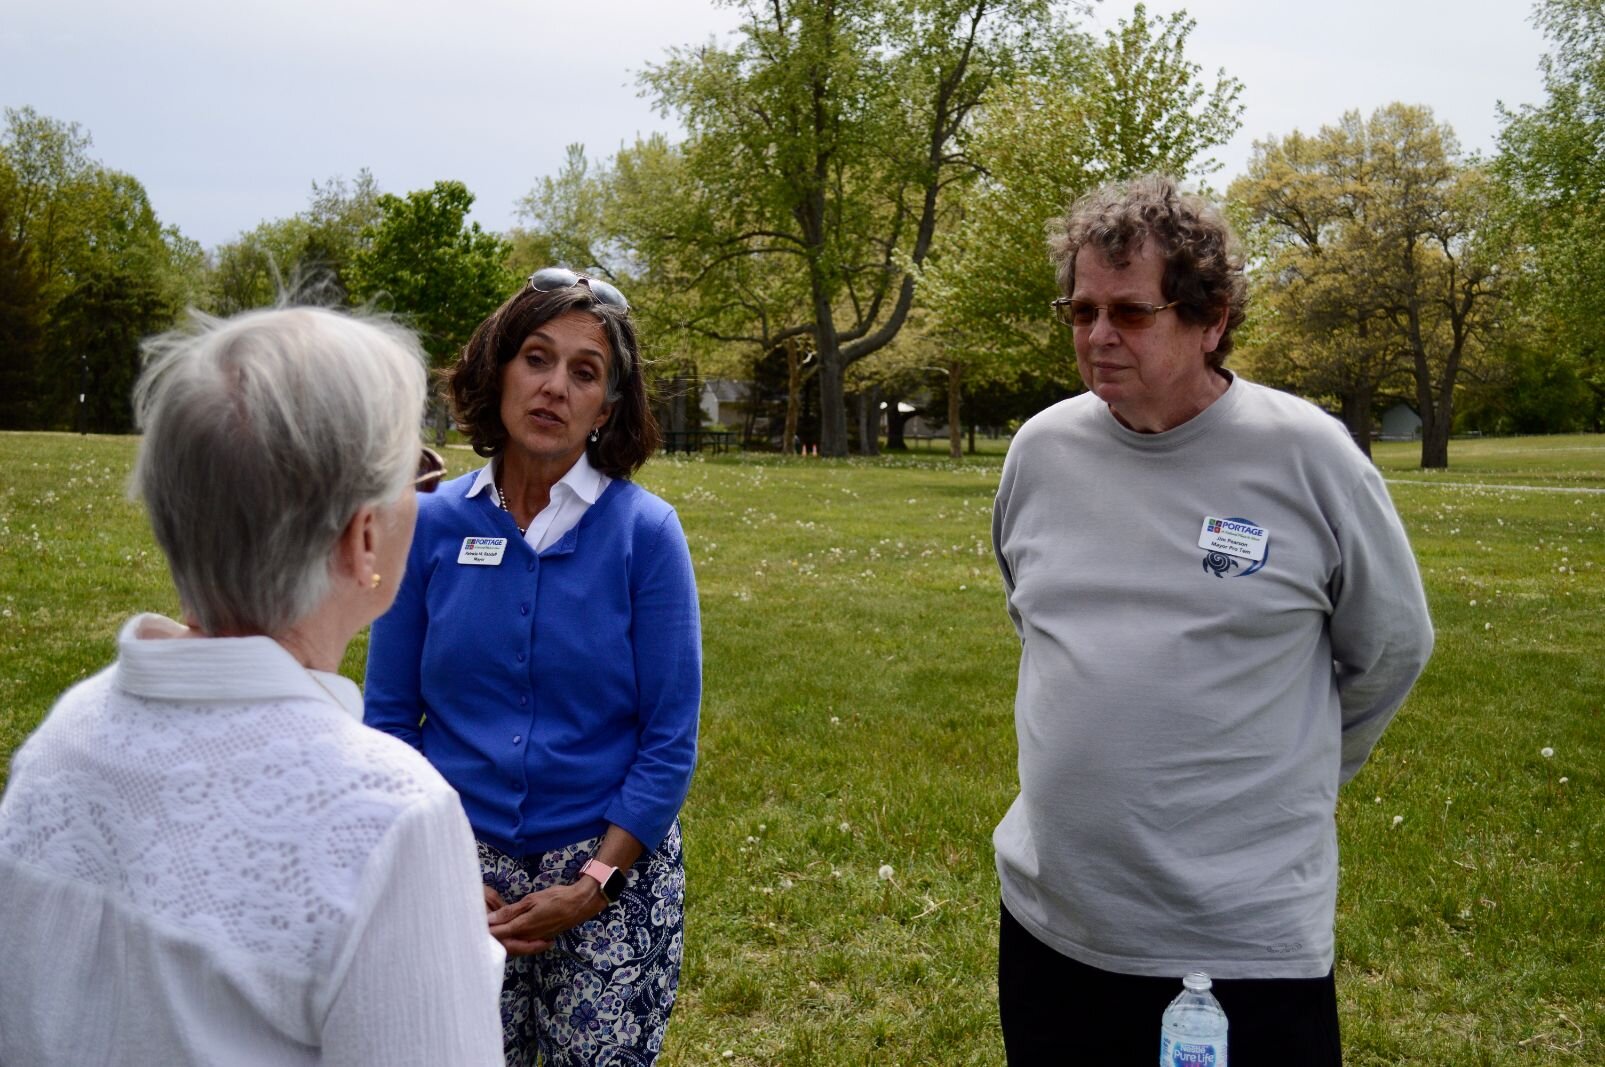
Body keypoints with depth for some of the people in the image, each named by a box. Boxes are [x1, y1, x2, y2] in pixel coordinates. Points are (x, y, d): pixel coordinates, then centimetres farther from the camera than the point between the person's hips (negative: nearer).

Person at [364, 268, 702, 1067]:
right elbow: (389, 718, 3)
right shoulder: (433, 524, -2)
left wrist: (592, 886, -11)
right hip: (466, 865, 2)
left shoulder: (644, 530, -7)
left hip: (611, 865, -1)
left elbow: (670, 740, -6)